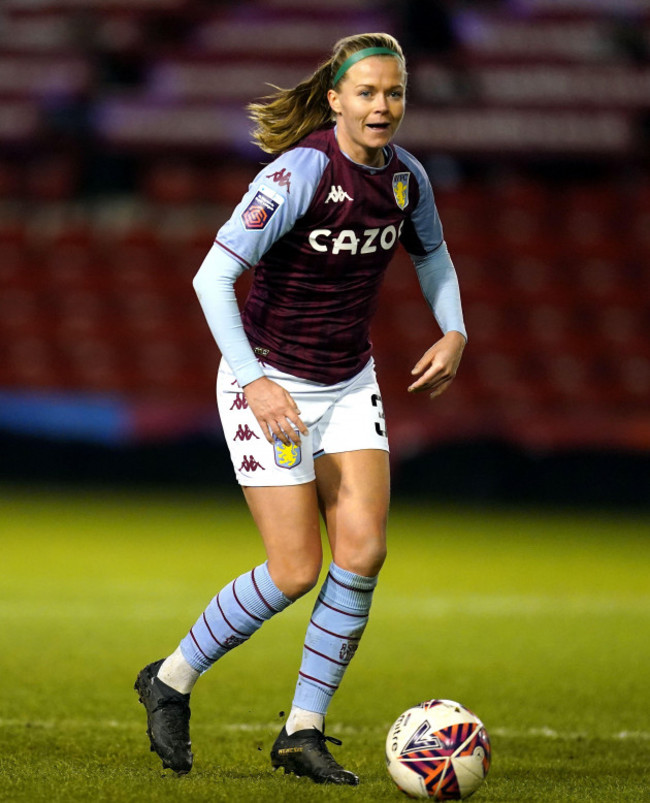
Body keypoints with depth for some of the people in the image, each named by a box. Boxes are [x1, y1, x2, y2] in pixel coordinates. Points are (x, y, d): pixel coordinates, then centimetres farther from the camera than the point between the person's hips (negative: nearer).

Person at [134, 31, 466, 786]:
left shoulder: (404, 175, -2)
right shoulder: (300, 172, -22)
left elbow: (431, 251, 21)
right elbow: (212, 277, -25)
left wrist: (452, 331, 5)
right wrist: (255, 382, -30)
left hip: (349, 385, 6)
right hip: (271, 385, -6)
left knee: (363, 550, -9)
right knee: (296, 571, -8)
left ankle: (304, 731, 3)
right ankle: (171, 681, 15)